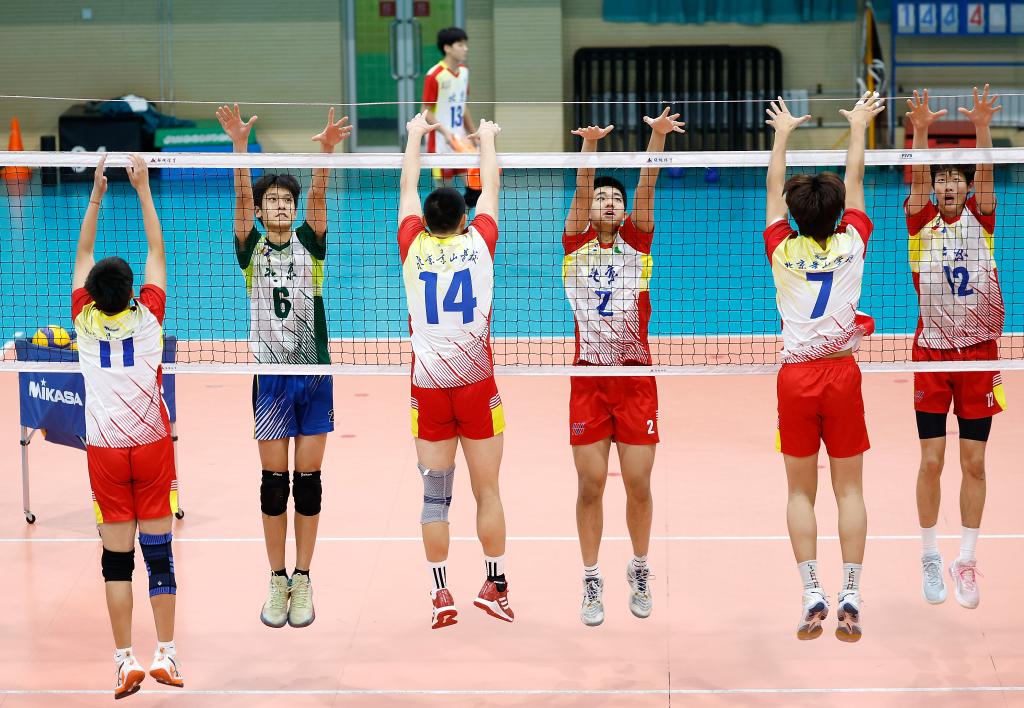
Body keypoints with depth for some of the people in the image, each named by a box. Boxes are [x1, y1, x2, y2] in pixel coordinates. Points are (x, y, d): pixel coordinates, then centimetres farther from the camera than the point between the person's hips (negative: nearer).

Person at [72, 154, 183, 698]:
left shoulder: (85, 320, -2)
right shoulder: (147, 316, -4)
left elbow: (84, 255, 10)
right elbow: (157, 252, 5)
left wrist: (96, 196, 13)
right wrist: (143, 190, 8)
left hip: (106, 450, 0)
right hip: (152, 446, 0)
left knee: (117, 556, 1)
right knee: (158, 549, 3)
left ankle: (126, 661, -2)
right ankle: (165, 655, 3)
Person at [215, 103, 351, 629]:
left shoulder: (309, 244, 6)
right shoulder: (252, 249, 4)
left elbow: (318, 198, -11)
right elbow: (241, 198, -11)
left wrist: (325, 151, -29)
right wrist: (240, 145, -27)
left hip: (315, 375, 1)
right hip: (270, 376, -1)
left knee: (308, 480, 3)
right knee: (274, 480, 2)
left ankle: (302, 582, 9)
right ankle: (277, 583, 9)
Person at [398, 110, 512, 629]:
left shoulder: (414, 247, 2)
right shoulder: (478, 244, 0)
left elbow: (408, 188, 17)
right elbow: (491, 188, 16)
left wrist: (415, 135, 30)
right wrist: (487, 139, 31)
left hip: (428, 386, 1)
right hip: (476, 383, -1)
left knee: (434, 495, 4)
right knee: (487, 492, 6)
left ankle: (441, 596, 5)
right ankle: (495, 587, 11)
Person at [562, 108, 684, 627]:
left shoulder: (636, 244, 8)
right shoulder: (576, 246, 6)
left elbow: (646, 190, -6)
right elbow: (581, 191, -9)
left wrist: (658, 137, -19)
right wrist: (590, 146, -25)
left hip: (637, 378, 1)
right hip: (589, 378, -1)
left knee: (639, 484, 1)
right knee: (590, 485, -1)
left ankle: (639, 571, 20)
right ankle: (592, 581, 10)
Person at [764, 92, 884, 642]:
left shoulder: (782, 251, -1)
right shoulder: (851, 245, 0)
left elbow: (773, 188, 14)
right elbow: (855, 181, 14)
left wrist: (782, 133, 26)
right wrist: (858, 127, 27)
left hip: (796, 376, 0)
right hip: (842, 373, 0)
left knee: (801, 491, 5)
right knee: (848, 489, 3)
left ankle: (812, 595, -3)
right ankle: (849, 597, -3)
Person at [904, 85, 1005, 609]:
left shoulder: (980, 221, 4)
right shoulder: (922, 224, 2)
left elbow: (985, 175, -12)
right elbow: (918, 179, -14)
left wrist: (982, 128, -28)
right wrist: (920, 132, -30)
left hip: (979, 354, 1)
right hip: (932, 354, -1)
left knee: (973, 463, 2)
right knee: (931, 461, -2)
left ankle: (966, 560, 9)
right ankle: (929, 556, 11)